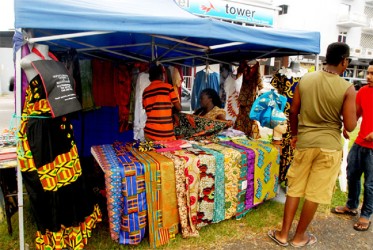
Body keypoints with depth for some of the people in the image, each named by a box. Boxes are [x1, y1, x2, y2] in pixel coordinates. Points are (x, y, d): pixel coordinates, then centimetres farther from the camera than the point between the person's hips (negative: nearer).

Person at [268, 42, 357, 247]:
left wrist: (294, 135, 20)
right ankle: (299, 237, 26)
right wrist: (353, 115, 13)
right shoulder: (347, 88, -11)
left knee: (294, 188, 14)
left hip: (304, 142, 3)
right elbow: (350, 126, -10)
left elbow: (293, 111, 5)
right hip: (329, 146, -2)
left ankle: (283, 234, 24)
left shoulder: (305, 79, -1)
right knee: (314, 193, 11)